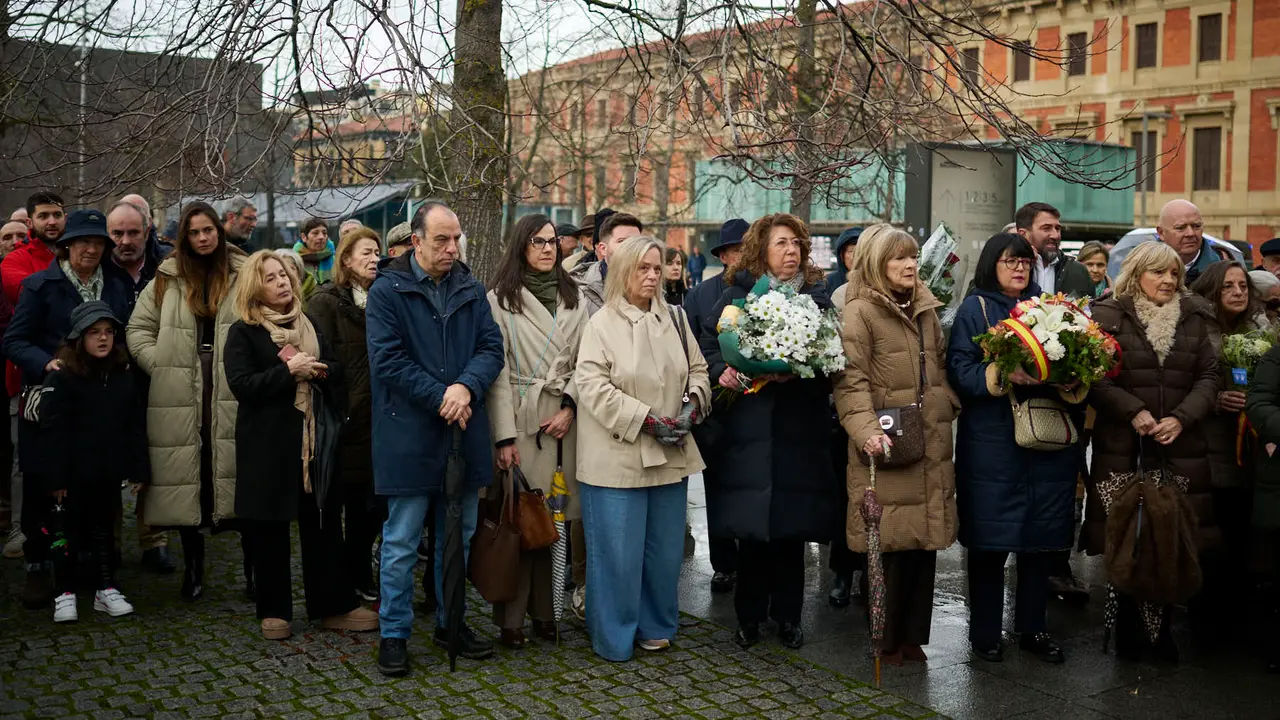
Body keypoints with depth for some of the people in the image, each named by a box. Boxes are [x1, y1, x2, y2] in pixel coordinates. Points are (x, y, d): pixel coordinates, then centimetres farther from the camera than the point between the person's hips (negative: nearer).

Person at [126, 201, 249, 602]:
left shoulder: (243, 274, 5)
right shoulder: (167, 279, 11)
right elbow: (138, 329, 12)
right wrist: (159, 364, 0)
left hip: (233, 393, -2)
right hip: (179, 395, 2)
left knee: (241, 476, -1)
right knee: (186, 477, 5)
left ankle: (253, 570, 8)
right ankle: (193, 572, 17)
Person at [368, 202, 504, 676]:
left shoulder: (470, 289, 9)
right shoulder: (387, 291, -6)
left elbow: (491, 347, 2)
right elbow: (388, 360, -12)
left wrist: (467, 387, -18)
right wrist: (441, 398, -16)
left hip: (463, 433, 5)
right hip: (409, 436, -5)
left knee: (459, 536, 15)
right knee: (401, 543, 2)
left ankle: (451, 622, 29)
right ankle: (394, 634, 14)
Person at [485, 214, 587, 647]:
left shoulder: (573, 298, 14)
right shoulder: (500, 299, 1)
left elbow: (584, 362, 11)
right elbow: (497, 371, -4)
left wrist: (570, 407, -5)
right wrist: (504, 436, -11)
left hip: (564, 420, 3)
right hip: (522, 420, -3)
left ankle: (543, 610, 15)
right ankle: (511, 618, 4)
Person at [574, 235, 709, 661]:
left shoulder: (674, 319, 10)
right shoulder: (601, 324, -8)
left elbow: (697, 369, 18)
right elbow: (592, 385, -15)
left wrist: (693, 403, -3)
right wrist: (647, 419, -17)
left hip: (670, 457, 6)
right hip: (618, 458, -6)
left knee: (665, 549, 13)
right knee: (619, 552, 0)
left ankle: (655, 627, 29)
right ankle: (614, 639, 15)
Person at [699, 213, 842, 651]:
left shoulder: (818, 297, 9)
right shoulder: (737, 294, 5)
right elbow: (707, 343, 5)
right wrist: (722, 372, -13)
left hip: (799, 431, 1)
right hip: (750, 428, -1)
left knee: (793, 527, 5)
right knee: (752, 530, 2)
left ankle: (788, 615, 19)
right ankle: (749, 615, 16)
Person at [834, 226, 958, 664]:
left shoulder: (926, 310, 17)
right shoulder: (861, 312, -6)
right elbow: (851, 382, -14)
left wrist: (949, 407, 9)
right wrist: (867, 430, -26)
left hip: (931, 445, 7)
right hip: (888, 447, -7)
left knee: (925, 541, 9)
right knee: (893, 545, -4)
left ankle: (913, 636, 21)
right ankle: (887, 640, 11)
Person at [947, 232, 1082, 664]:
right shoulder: (975, 309, 2)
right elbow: (960, 371, -8)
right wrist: (1003, 374, -22)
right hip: (992, 443, -4)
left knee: (1042, 537, 8)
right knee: (990, 539, 0)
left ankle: (1032, 628, 22)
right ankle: (984, 632, 13)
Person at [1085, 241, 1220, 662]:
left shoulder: (1195, 319, 11)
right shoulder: (1108, 316, 1)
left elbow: (1208, 376, 7)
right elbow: (1095, 377, -4)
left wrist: (1181, 418, -8)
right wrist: (1134, 411, -15)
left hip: (1181, 449, 3)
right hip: (1122, 449, -2)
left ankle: (1160, 627, 17)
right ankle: (1128, 628, 14)